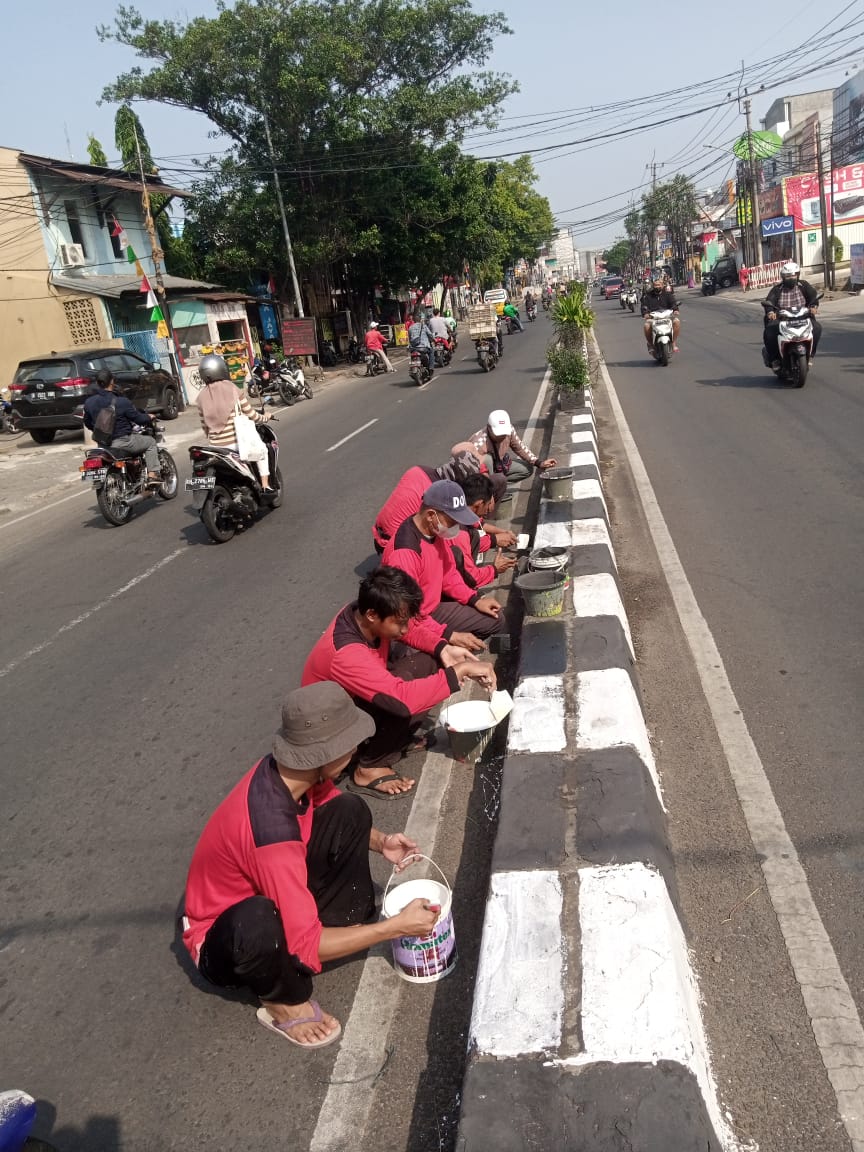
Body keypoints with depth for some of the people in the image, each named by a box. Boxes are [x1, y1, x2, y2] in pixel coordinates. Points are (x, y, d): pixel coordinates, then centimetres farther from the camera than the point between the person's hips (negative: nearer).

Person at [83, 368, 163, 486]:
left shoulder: (88, 402, -1)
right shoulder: (122, 402, -18)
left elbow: (87, 423, 11)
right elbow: (138, 418, -9)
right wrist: (149, 417, 13)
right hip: (122, 441, -6)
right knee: (151, 442, 14)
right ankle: (153, 475, 2)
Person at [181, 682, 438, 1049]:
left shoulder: (288, 771, -17)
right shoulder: (272, 830, -40)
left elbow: (342, 818, 8)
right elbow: (306, 944, -33)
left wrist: (379, 841, -9)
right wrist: (396, 927, -25)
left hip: (270, 893, 7)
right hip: (220, 940, -7)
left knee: (351, 811, -6)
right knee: (258, 921, -43)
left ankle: (348, 922, 6)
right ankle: (285, 1001, -9)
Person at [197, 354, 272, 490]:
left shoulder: (202, 397, 0)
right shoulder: (234, 390, -10)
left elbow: (204, 425, 7)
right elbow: (251, 415, -4)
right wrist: (266, 418, 16)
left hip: (215, 445, 3)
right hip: (237, 442, -3)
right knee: (261, 449, 25)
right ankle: (265, 486, 22)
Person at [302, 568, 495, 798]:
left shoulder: (362, 613, -17)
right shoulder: (345, 654, -40)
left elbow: (414, 629, 3)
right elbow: (402, 698, -47)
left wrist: (443, 649, -14)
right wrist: (460, 671, -41)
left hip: (356, 701, 8)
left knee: (429, 658, -7)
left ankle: (400, 735, 3)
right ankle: (368, 768, -13)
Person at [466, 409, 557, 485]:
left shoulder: (509, 430, -20)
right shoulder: (479, 443, -38)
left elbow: (520, 448, -2)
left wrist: (539, 463, -9)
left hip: (497, 465, 6)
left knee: (527, 468, -2)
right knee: (487, 459, -36)